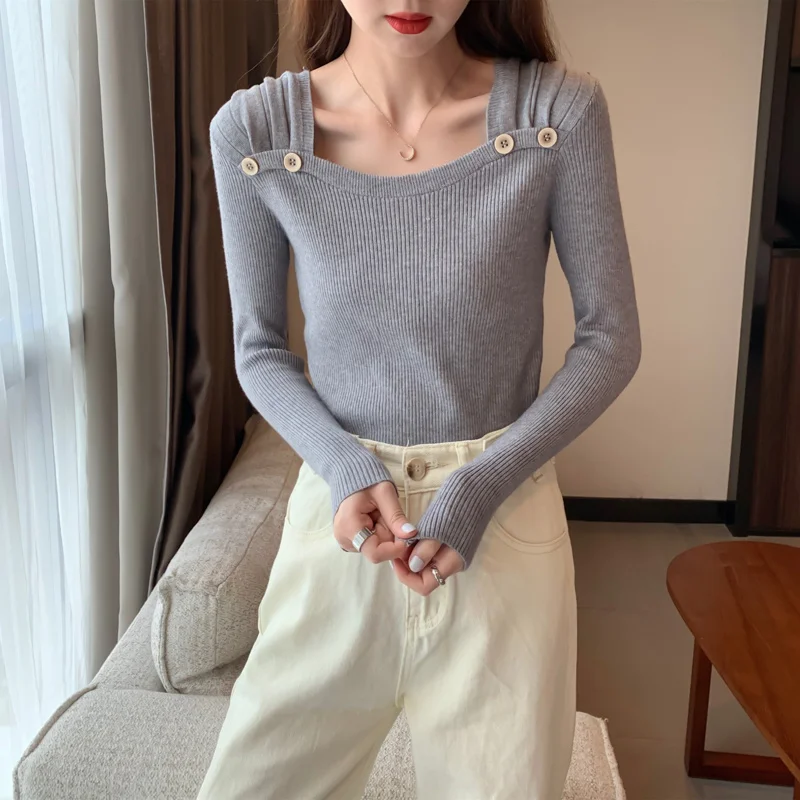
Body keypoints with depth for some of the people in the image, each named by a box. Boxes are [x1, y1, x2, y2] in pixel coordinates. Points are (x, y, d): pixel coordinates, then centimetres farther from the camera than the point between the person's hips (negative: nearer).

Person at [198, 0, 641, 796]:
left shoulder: (562, 111, -11)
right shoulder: (251, 131, -8)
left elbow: (610, 338, -3)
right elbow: (259, 349, 2)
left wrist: (482, 484, -14)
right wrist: (344, 467, -15)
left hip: (505, 528, 0)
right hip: (341, 520, 1)